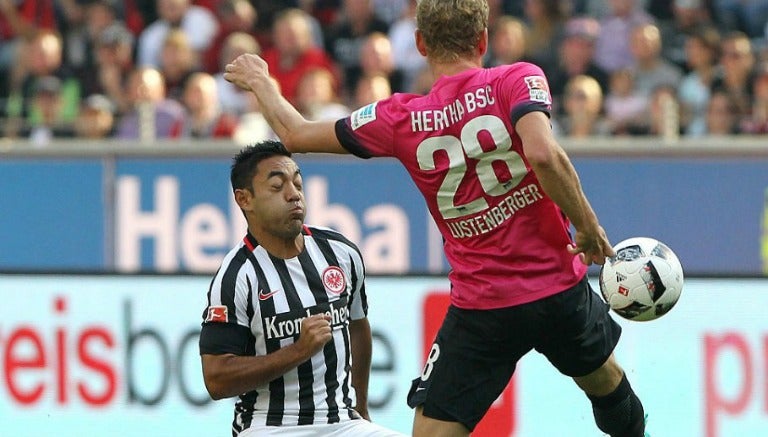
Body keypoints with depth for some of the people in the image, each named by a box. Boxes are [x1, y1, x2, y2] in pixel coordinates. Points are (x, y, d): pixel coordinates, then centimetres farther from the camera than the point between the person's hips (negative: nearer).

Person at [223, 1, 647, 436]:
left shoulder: (402, 120, -3)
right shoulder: (518, 80, -9)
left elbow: (296, 134, 8)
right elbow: (544, 155, -27)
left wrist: (260, 82, 27)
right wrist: (588, 228, -15)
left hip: (481, 310, 0)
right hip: (559, 286, 1)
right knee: (604, 381, 29)